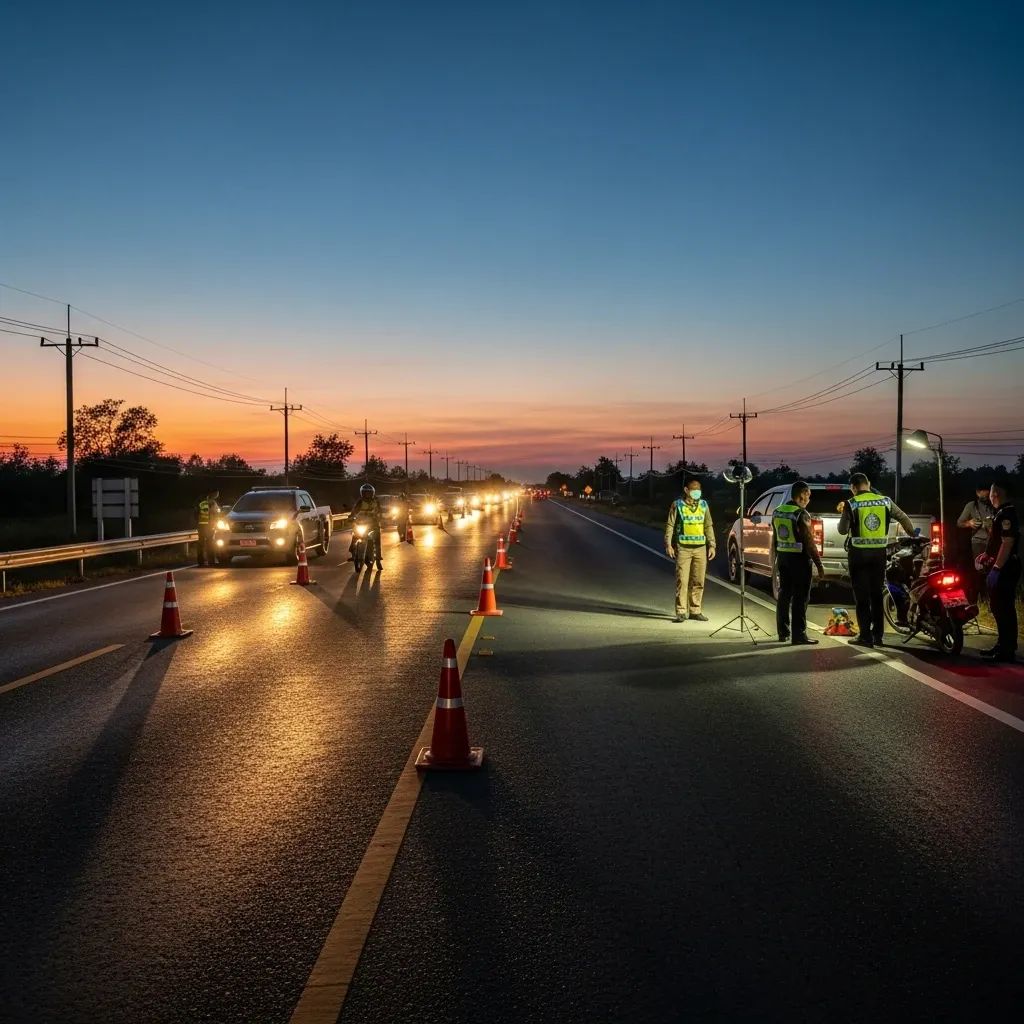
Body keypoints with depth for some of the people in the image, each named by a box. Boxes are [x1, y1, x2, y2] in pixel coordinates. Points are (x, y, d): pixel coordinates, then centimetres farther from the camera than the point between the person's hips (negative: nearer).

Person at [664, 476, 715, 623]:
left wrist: (712, 545, 7)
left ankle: (695, 611, 15)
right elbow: (670, 525, 0)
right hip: (683, 548, -4)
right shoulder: (677, 505, 0)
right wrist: (668, 544, -8)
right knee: (682, 581, -7)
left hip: (700, 548, 4)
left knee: (698, 582, 6)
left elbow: (709, 526, 13)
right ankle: (681, 612, -3)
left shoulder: (703, 505, 11)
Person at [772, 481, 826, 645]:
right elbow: (809, 542, -18)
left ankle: (783, 632, 21)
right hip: (799, 559, -8)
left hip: (783, 557, 8)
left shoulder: (777, 512, 8)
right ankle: (798, 635, -3)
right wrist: (819, 565, -14)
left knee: (784, 595, 14)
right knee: (800, 598, -3)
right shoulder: (801, 514, -16)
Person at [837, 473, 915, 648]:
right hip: (879, 553, 4)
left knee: (862, 596, 2)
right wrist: (912, 535, 25)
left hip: (859, 554, -4)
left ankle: (866, 637, 1)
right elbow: (904, 518, 8)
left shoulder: (851, 504, -9)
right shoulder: (885, 501, 2)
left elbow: (843, 530, -8)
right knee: (877, 595, 14)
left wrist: (845, 514, 11)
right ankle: (878, 635, 18)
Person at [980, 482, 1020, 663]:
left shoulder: (1007, 513, -17)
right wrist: (987, 555, 19)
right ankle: (1003, 645, 25)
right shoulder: (1001, 512, 15)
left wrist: (997, 567, -21)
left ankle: (1007, 650, -3)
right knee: (999, 607, 16)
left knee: (1004, 609, -7)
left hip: (1005, 568, -11)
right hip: (1000, 567, 11)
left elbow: (1007, 543, -22)